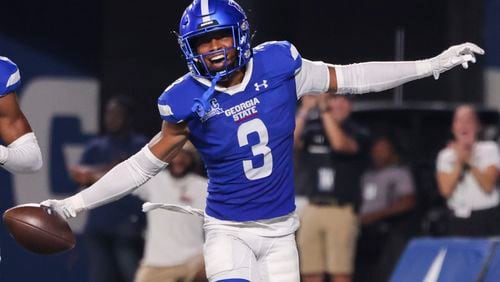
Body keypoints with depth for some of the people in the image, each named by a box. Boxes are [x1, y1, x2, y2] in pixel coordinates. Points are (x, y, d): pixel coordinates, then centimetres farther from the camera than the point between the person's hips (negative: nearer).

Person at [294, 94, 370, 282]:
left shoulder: (358, 133, 0)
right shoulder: (314, 131, 12)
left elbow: (340, 143, -21)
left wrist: (325, 111, -19)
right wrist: (305, 110, -13)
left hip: (341, 210, -4)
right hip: (313, 208, 4)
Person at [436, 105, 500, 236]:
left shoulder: (489, 149, 3)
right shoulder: (445, 155, 9)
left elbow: (488, 185, -8)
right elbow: (446, 190, -4)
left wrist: (469, 161, -9)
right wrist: (459, 162, -7)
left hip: (486, 217, -2)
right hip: (458, 219, 2)